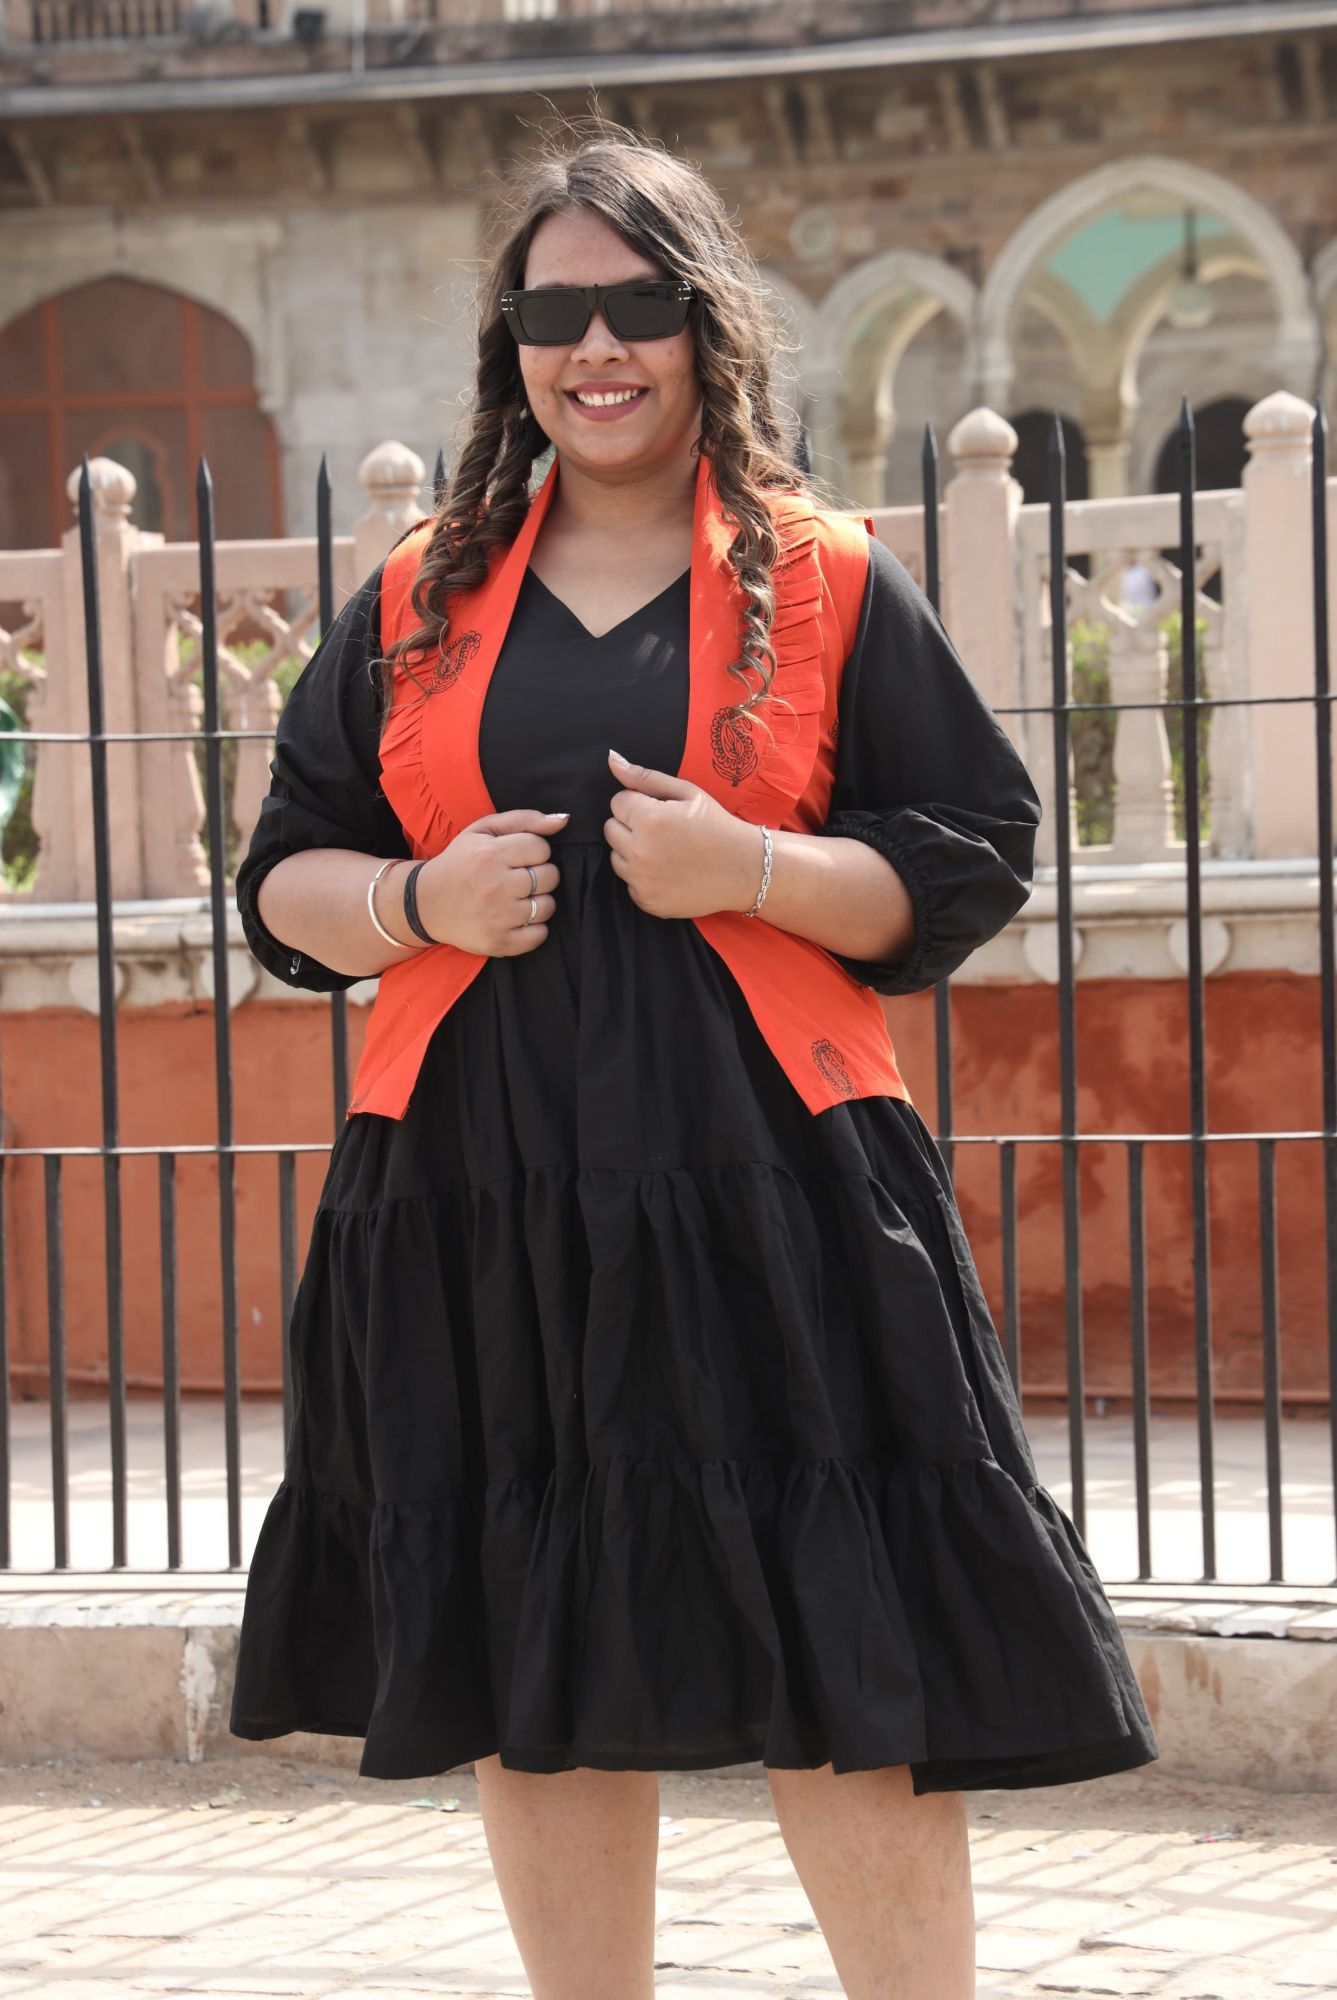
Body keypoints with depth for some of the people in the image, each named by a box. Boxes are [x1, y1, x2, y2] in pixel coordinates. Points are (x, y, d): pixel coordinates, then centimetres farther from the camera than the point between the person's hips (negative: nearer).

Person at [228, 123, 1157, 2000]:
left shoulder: (828, 584, 5)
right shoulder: (419, 599, 12)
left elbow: (971, 866, 4)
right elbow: (284, 881, 14)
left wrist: (753, 871, -13)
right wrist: (422, 901, -7)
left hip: (764, 1190, -3)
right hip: (477, 1199, 3)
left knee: (853, 1669, -7)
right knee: (530, 1682, 8)